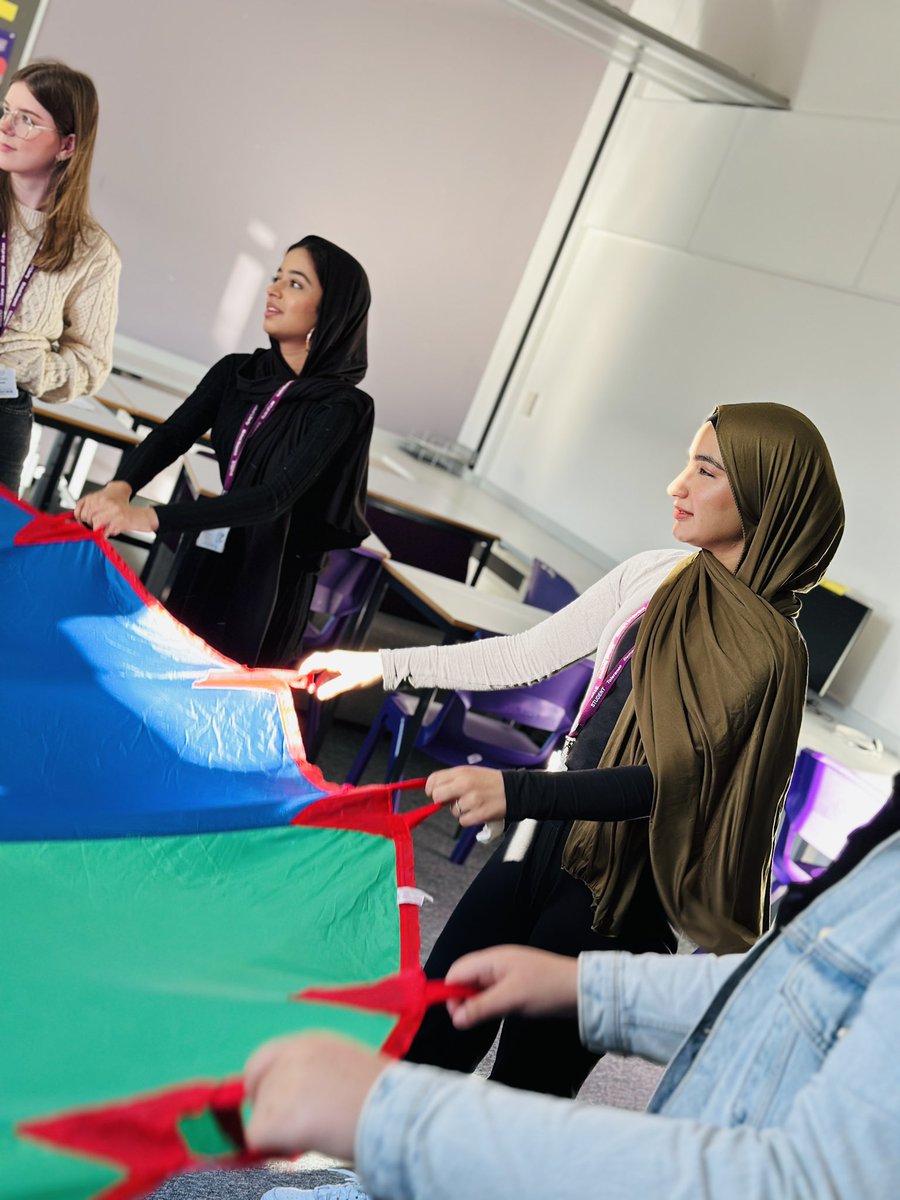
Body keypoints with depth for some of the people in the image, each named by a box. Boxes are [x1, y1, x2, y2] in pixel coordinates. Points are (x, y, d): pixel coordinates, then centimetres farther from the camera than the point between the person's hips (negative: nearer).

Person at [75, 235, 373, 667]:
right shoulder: (236, 371, 4)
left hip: (269, 579, -5)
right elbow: (172, 434, -6)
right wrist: (120, 487, -29)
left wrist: (151, 517, -34)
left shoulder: (342, 407, -15)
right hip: (206, 561, 5)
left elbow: (278, 495, -26)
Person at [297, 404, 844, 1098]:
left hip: (619, 885, -5)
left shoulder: (769, 651, -17)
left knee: (531, 1070, 8)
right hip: (544, 838, 6)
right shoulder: (651, 578, 1)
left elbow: (667, 779, -23)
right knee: (434, 1032, 15)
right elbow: (526, 656, 7)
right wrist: (385, 666, 4)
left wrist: (516, 792, -34)